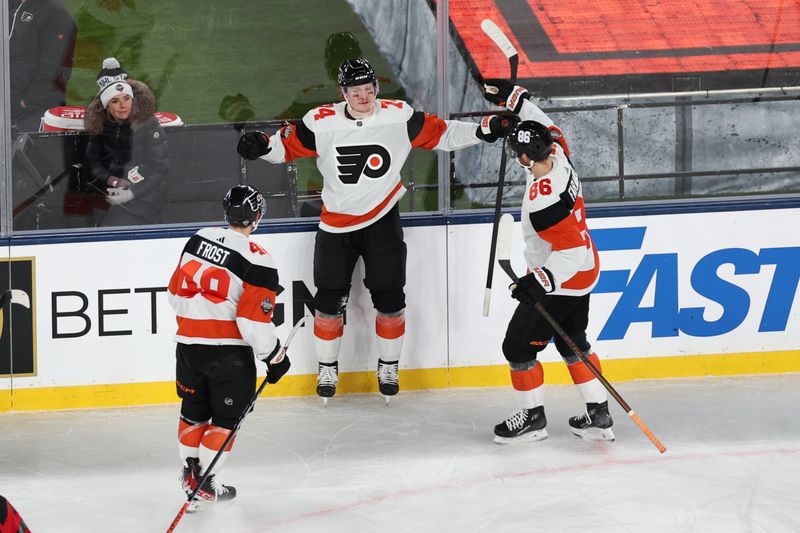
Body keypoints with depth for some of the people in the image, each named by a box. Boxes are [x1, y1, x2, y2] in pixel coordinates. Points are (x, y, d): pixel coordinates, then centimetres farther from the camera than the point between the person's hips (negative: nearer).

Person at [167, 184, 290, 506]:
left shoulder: (199, 240, 2)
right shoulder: (256, 261, -16)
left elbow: (177, 293, 10)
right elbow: (254, 320, -18)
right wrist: (275, 357, -6)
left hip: (188, 343, 6)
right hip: (229, 351, -6)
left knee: (194, 409, 21)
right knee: (227, 416, 8)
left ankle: (190, 474, 28)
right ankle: (205, 482, 8)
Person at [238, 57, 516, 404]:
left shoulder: (399, 117, -10)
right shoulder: (322, 122, -11)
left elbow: (441, 134, -2)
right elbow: (287, 145, -1)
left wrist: (483, 131, -11)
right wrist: (262, 147, -20)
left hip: (383, 220, 0)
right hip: (337, 223, 0)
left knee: (389, 298, 3)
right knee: (329, 299, 3)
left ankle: (388, 367, 21)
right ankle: (327, 369, 20)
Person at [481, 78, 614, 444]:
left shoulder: (543, 201, -34)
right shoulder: (557, 156, -9)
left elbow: (570, 249, -33)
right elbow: (548, 128, 13)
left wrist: (542, 280, -34)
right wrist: (511, 96, 12)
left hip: (561, 282, -10)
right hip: (583, 274, 10)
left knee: (519, 345, 3)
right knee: (572, 342, 21)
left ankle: (533, 417, 15)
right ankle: (598, 415, 23)